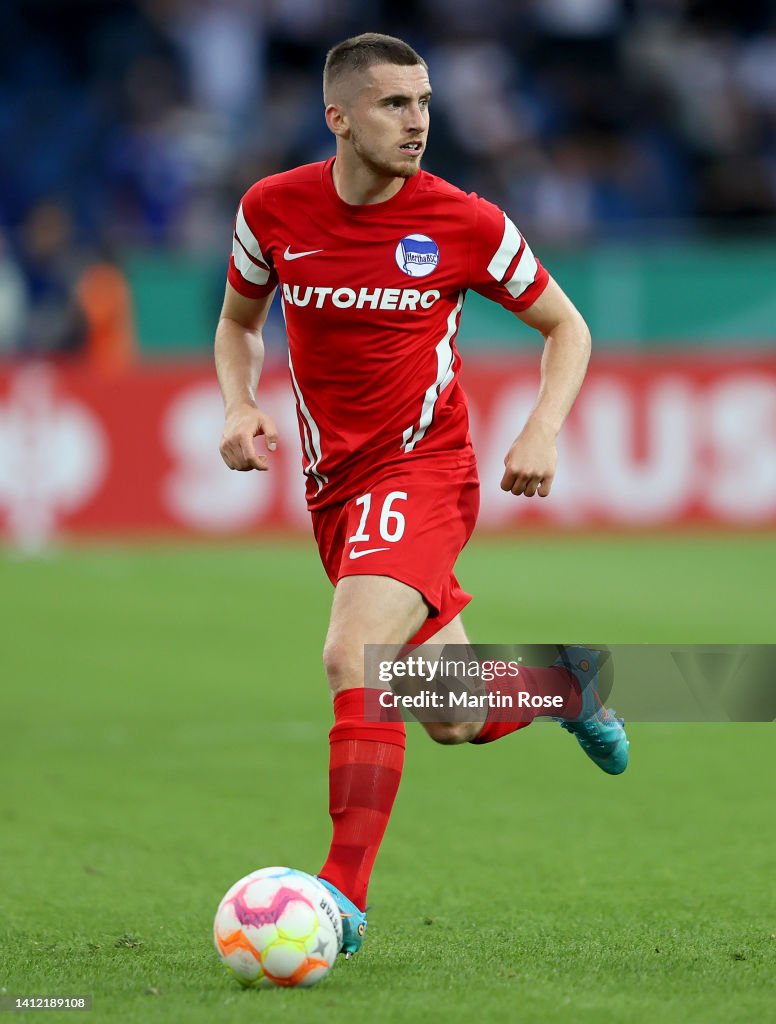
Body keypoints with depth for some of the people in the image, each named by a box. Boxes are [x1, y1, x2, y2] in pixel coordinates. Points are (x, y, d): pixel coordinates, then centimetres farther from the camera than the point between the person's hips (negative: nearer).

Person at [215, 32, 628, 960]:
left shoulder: (465, 224, -9)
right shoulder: (272, 210, -2)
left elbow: (565, 327, 5)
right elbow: (239, 321, 16)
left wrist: (542, 431, -11)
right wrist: (240, 407, -3)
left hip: (423, 469, -4)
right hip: (332, 486, 4)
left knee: (352, 659, -27)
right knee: (456, 720, 9)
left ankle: (345, 895, -22)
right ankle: (565, 681, 42)